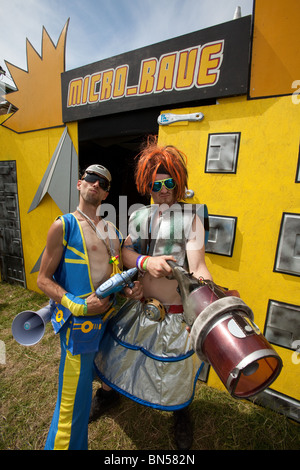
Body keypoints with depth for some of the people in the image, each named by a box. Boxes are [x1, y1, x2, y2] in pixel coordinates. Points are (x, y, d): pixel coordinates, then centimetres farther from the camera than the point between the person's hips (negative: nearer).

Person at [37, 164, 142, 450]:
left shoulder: (112, 231, 9)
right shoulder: (64, 226, -9)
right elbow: (43, 279, -9)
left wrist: (128, 291, -2)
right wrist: (78, 305, -21)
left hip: (109, 317, 6)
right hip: (81, 322, -6)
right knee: (74, 402, 9)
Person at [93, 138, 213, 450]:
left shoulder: (190, 217, -14)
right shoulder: (139, 216, 0)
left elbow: (197, 268, -22)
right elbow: (126, 252, -7)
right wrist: (146, 262, -29)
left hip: (175, 314, -3)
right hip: (139, 308, 4)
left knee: (176, 376, 18)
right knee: (117, 354, 26)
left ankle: (181, 416, 54)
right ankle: (109, 391, 62)